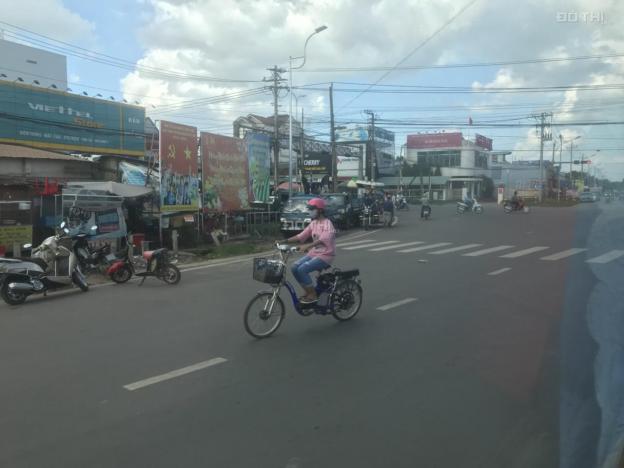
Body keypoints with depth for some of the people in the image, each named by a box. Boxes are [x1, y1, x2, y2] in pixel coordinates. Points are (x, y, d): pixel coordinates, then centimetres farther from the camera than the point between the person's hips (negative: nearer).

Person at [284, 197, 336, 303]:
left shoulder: (327, 223, -15)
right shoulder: (313, 223, 9)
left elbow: (324, 239, -32)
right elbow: (300, 236, 6)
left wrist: (308, 246, -46)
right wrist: (284, 241, -4)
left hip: (325, 255, -8)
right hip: (314, 253, 8)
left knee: (302, 269, -23)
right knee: (294, 268, -7)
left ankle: (313, 295, -8)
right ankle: (308, 291, 7)